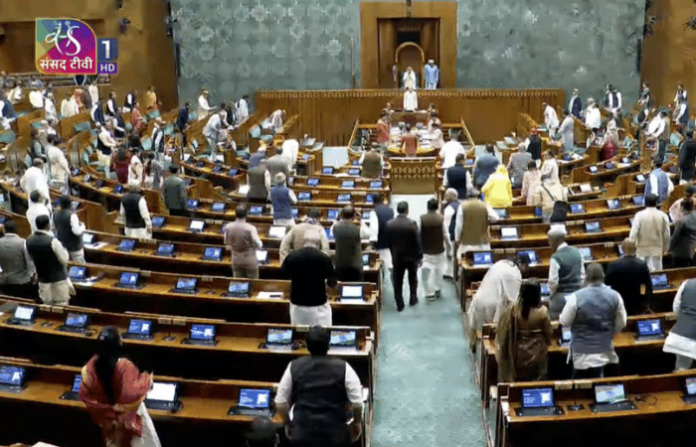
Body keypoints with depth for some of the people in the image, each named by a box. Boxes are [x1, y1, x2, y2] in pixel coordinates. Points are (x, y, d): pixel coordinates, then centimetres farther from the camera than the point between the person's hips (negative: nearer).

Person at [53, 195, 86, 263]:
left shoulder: (55, 215, -2)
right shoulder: (72, 215, -25)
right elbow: (77, 231, -25)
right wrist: (82, 226, -7)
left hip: (62, 245, 7)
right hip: (74, 246, -7)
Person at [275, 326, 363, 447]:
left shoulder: (294, 367, 3)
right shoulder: (343, 368, -2)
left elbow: (280, 402, 7)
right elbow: (357, 402, -4)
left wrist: (288, 423, 22)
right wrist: (357, 422, 14)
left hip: (302, 436, 1)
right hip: (334, 436, -1)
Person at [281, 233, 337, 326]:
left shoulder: (292, 255, -3)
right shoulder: (324, 258, -12)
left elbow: (283, 274, 11)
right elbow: (332, 283, -9)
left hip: (297, 303, 3)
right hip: (318, 304, -3)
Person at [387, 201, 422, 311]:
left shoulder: (389, 224, -8)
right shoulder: (412, 224, -18)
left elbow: (388, 241, 1)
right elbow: (417, 241, -15)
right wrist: (420, 256, -5)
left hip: (397, 257, 2)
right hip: (411, 256, -2)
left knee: (397, 281, 8)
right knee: (412, 279, 19)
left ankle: (399, 304, 9)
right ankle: (413, 299, 31)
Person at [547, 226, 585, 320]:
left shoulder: (555, 258, -15)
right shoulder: (577, 252, 4)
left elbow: (553, 282, -15)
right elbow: (582, 276, 11)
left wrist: (551, 292, 3)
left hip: (560, 297, -6)